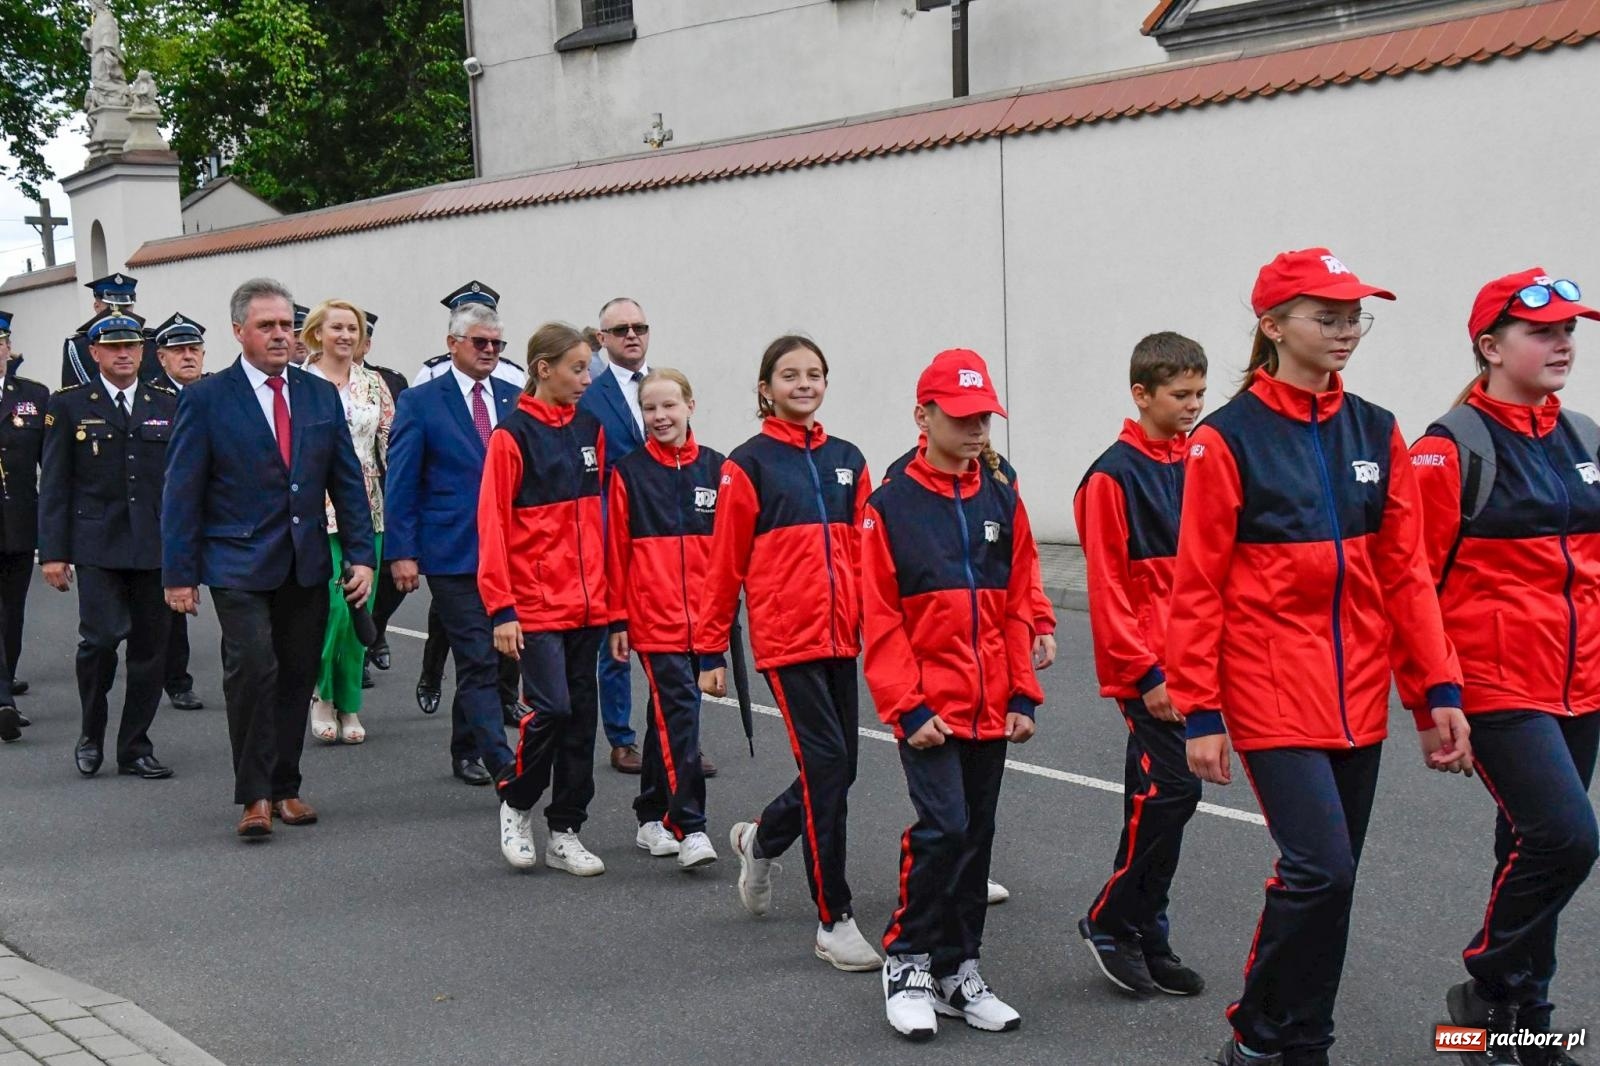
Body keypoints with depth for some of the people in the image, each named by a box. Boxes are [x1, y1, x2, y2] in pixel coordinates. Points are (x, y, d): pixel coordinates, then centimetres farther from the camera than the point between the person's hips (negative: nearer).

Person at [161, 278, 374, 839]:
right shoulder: (207, 398, -3)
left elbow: (347, 481, 10)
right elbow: (182, 492, -3)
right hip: (239, 565, -4)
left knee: (297, 676, 7)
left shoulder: (321, 395, 8)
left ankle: (285, 787, 20)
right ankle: (255, 796, -3)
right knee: (253, 670, -14)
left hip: (307, 566, 4)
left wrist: (361, 555, 3)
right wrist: (179, 573, -6)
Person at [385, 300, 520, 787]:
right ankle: (503, 767, -9)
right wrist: (401, 552, -8)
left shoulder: (515, 400, 11)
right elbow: (400, 484, -2)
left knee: (503, 657, 9)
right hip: (453, 554, -5)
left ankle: (466, 749, 26)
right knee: (479, 661, -8)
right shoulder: (419, 402, -1)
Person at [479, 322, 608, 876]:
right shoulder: (511, 436, -7)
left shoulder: (590, 429, 10)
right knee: (551, 707, -13)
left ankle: (565, 833, 17)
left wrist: (608, 590, 13)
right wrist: (502, 609, -13)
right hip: (535, 604, -6)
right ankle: (516, 801, 13)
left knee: (581, 714, 7)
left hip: (587, 602, 6)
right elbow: (492, 526, -9)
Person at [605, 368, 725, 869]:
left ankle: (652, 818, 25)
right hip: (654, 618, -3)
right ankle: (689, 828, -13)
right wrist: (616, 620, -1)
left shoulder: (716, 469, 6)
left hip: (703, 618, 3)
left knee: (669, 714, 13)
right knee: (678, 713, -12)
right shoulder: (629, 472, 0)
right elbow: (616, 550, 1)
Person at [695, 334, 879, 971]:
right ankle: (834, 921, -1)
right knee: (826, 763, -11)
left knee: (838, 768, 10)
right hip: (785, 638, -5)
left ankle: (760, 840, 40)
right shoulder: (749, 465, -3)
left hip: (840, 636, 6)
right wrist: (709, 651, -1)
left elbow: (865, 554, 13)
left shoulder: (847, 461, 11)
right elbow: (725, 564, -2)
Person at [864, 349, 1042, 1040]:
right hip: (930, 710, -5)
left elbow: (1018, 606, 9)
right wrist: (907, 707, -12)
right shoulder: (891, 507, -5)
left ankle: (958, 970, 23)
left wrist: (1023, 695, 3)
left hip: (991, 710, 5)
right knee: (943, 828, -13)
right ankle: (906, 963, 5)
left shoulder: (1002, 503, 7)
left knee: (976, 836, 10)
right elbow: (879, 620, -7)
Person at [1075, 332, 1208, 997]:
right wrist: (1143, 674, -13)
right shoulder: (1114, 476, -9)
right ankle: (1108, 922, 5)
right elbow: (1107, 586, -12)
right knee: (1172, 789, -11)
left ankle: (1145, 936, 20)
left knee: (1154, 800, 11)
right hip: (1147, 671, -6)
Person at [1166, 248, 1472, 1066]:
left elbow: (1405, 572, 9)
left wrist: (1441, 688, 4)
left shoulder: (1377, 433, 7)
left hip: (1359, 697, 5)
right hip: (1271, 693, -5)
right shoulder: (1229, 438, -8)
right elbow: (1197, 588, -7)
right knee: (1322, 869, -13)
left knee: (1325, 877, 10)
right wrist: (1200, 712, -10)